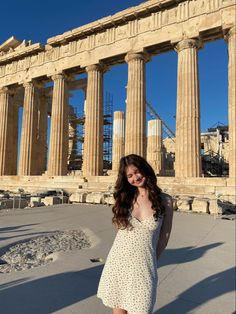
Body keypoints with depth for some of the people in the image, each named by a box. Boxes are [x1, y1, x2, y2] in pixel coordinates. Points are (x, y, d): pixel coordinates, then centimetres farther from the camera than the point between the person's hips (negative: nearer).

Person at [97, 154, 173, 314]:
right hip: (118, 261, 2)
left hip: (143, 265, -2)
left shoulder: (165, 200, -7)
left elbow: (165, 235, 1)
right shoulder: (124, 197, 0)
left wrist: (153, 260, 5)